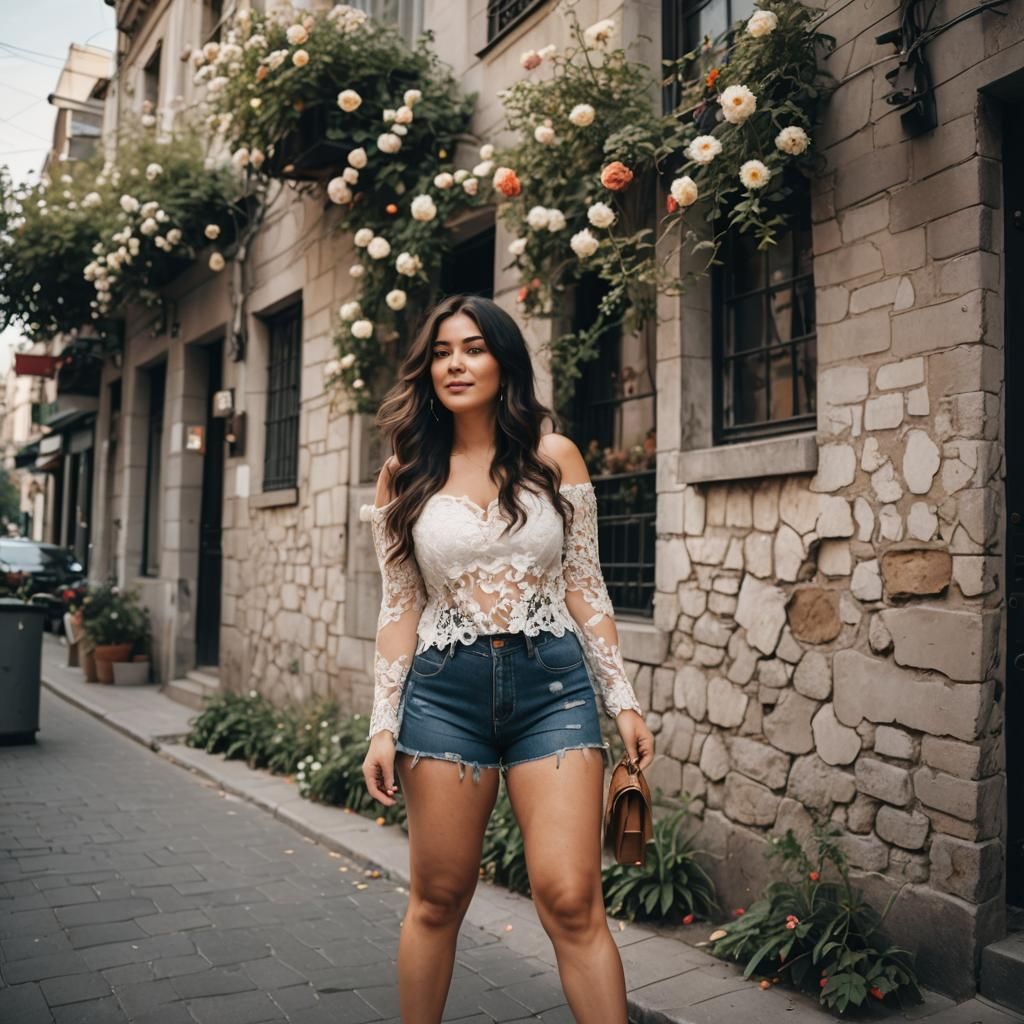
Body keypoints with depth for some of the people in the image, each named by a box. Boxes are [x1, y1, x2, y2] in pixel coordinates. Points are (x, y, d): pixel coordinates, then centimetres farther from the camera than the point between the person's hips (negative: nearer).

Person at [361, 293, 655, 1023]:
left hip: (553, 686, 0)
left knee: (571, 899, -7)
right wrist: (383, 726, 1)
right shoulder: (405, 476, 5)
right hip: (446, 689, 1)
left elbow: (585, 589, 6)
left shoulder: (555, 459, 3)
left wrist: (623, 699, 2)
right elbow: (400, 610, 6)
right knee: (438, 900, 9)